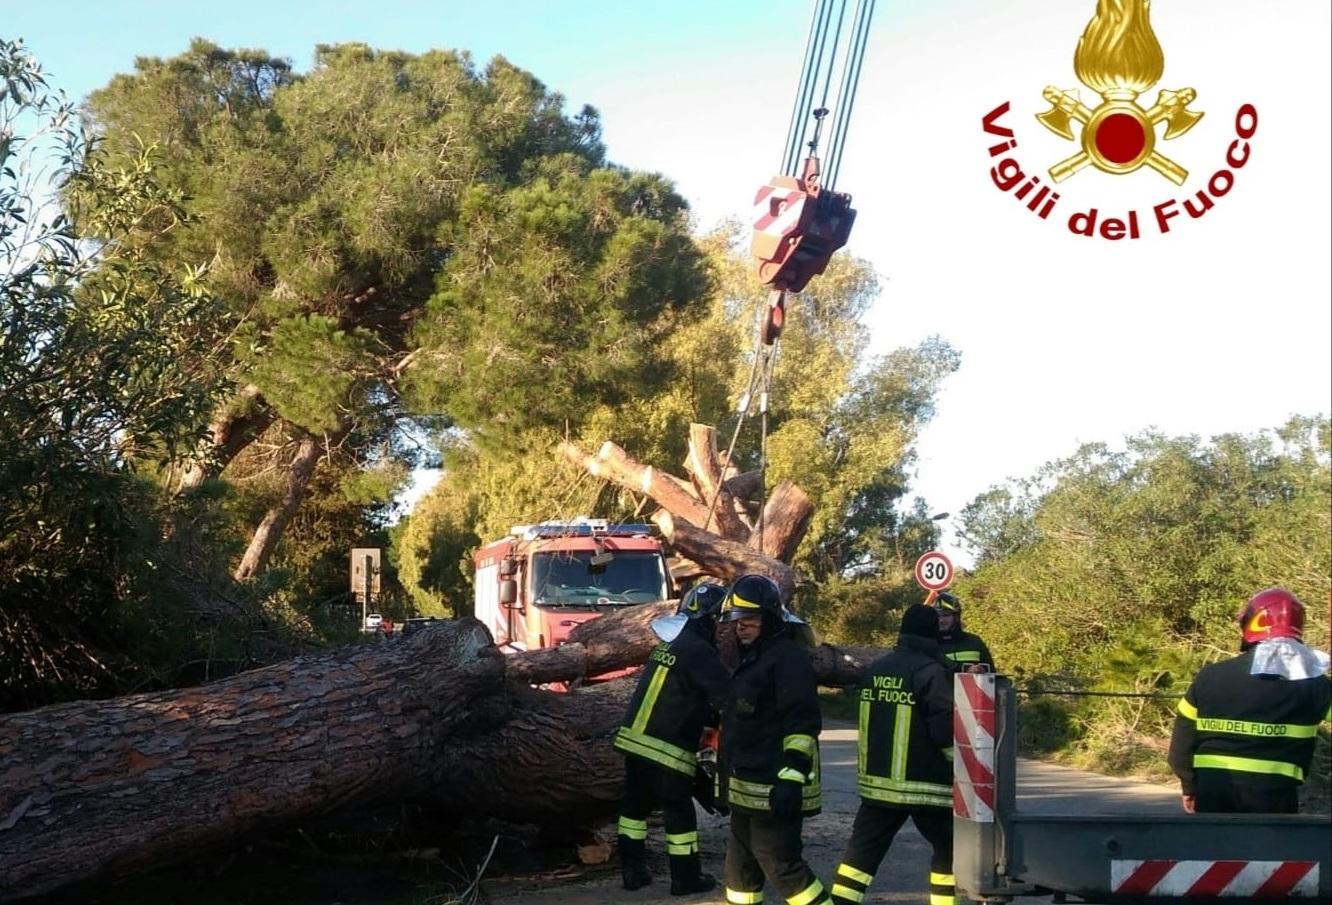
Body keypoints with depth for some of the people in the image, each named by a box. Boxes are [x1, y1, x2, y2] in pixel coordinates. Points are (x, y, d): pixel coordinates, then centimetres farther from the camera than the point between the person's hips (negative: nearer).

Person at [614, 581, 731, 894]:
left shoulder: (669, 643, 14)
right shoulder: (699, 651, -14)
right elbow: (726, 695, -18)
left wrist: (707, 717, 19)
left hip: (634, 739, 8)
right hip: (666, 748, -8)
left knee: (636, 804, 16)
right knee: (679, 812, 4)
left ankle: (633, 870, 22)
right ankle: (686, 878, 13)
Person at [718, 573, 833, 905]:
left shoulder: (788, 657, -14)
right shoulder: (751, 658, 17)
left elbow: (802, 723, -23)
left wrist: (791, 778, -29)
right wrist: (731, 779, 29)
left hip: (775, 789, -10)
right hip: (748, 789, 10)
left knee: (781, 865, -8)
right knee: (740, 864, 16)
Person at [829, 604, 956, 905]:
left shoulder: (874, 669, 8)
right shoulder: (932, 672, -14)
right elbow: (946, 730, -15)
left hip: (876, 781, 6)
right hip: (925, 784, -6)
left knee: (863, 849, 10)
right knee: (948, 849, 9)